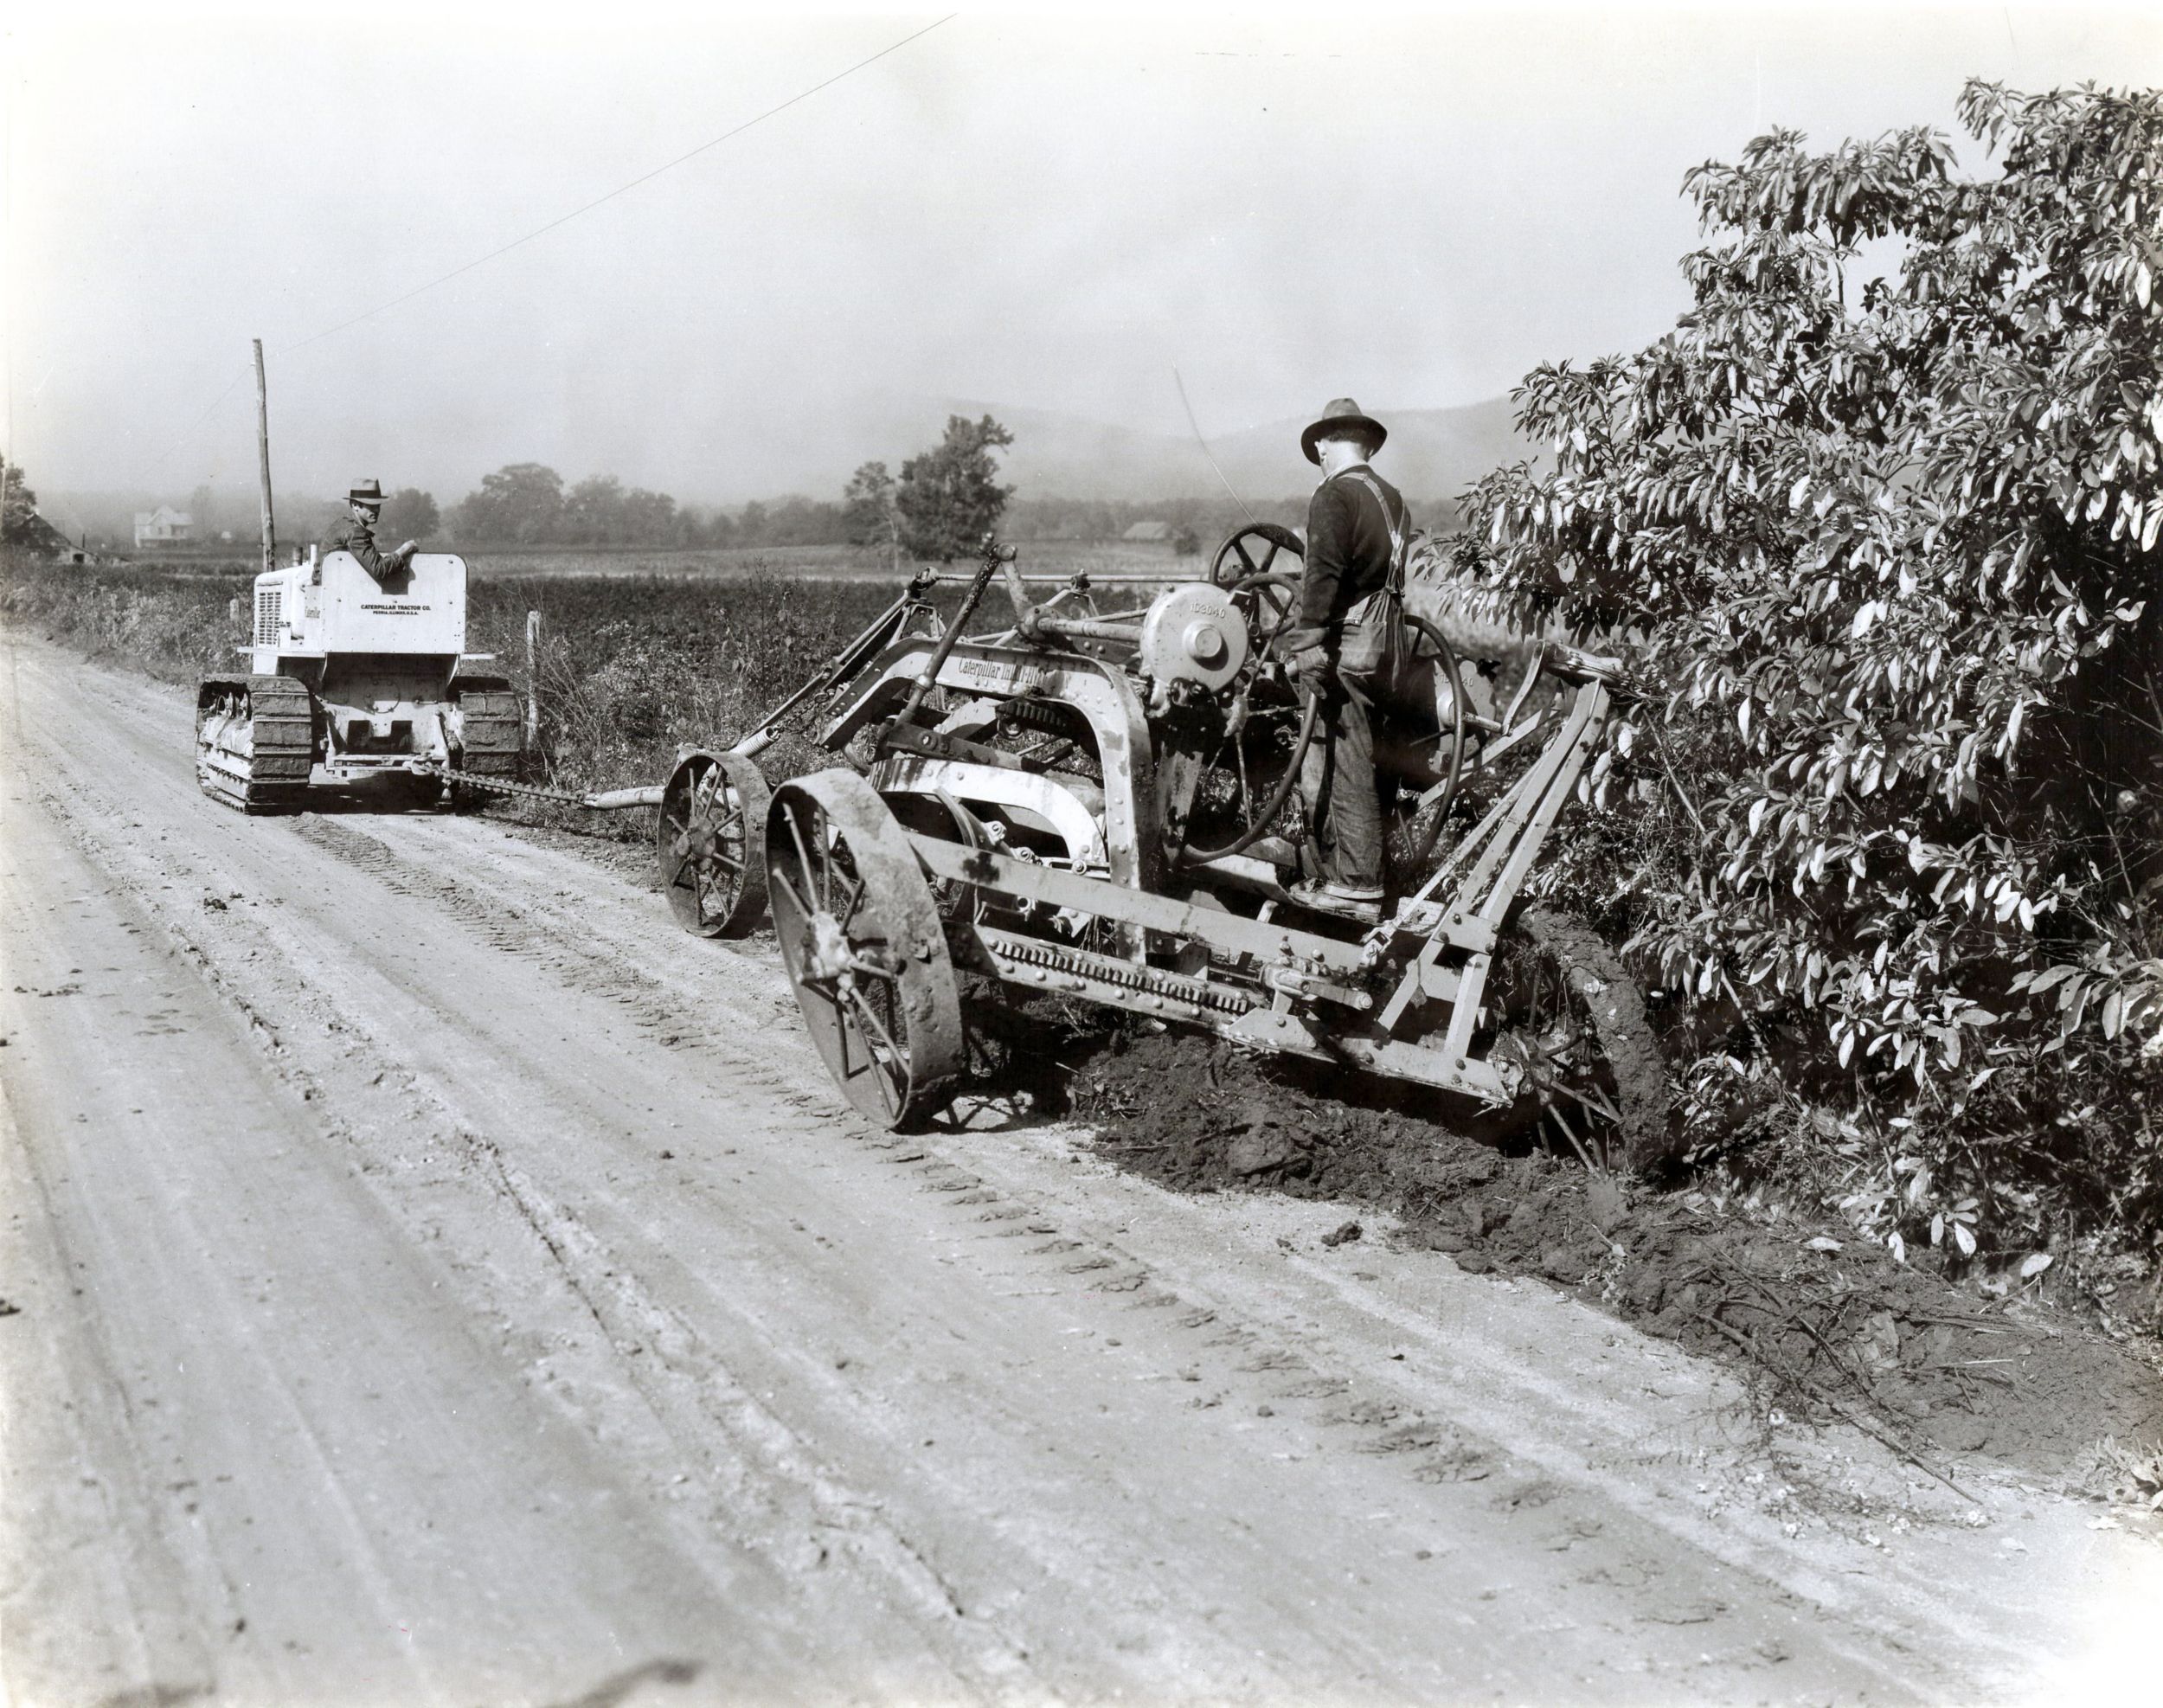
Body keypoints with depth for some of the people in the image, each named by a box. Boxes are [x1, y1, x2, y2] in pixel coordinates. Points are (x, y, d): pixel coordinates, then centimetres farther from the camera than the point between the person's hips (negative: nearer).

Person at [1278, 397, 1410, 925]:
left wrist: (1307, 644, -21)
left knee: (1346, 769, -4)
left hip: (1342, 649, -8)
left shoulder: (1334, 495, -10)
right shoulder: (1393, 500, 15)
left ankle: (1358, 887, -1)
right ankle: (1333, 874, 23)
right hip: (1377, 650, 8)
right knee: (1324, 770, 16)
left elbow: (1324, 575, -20)